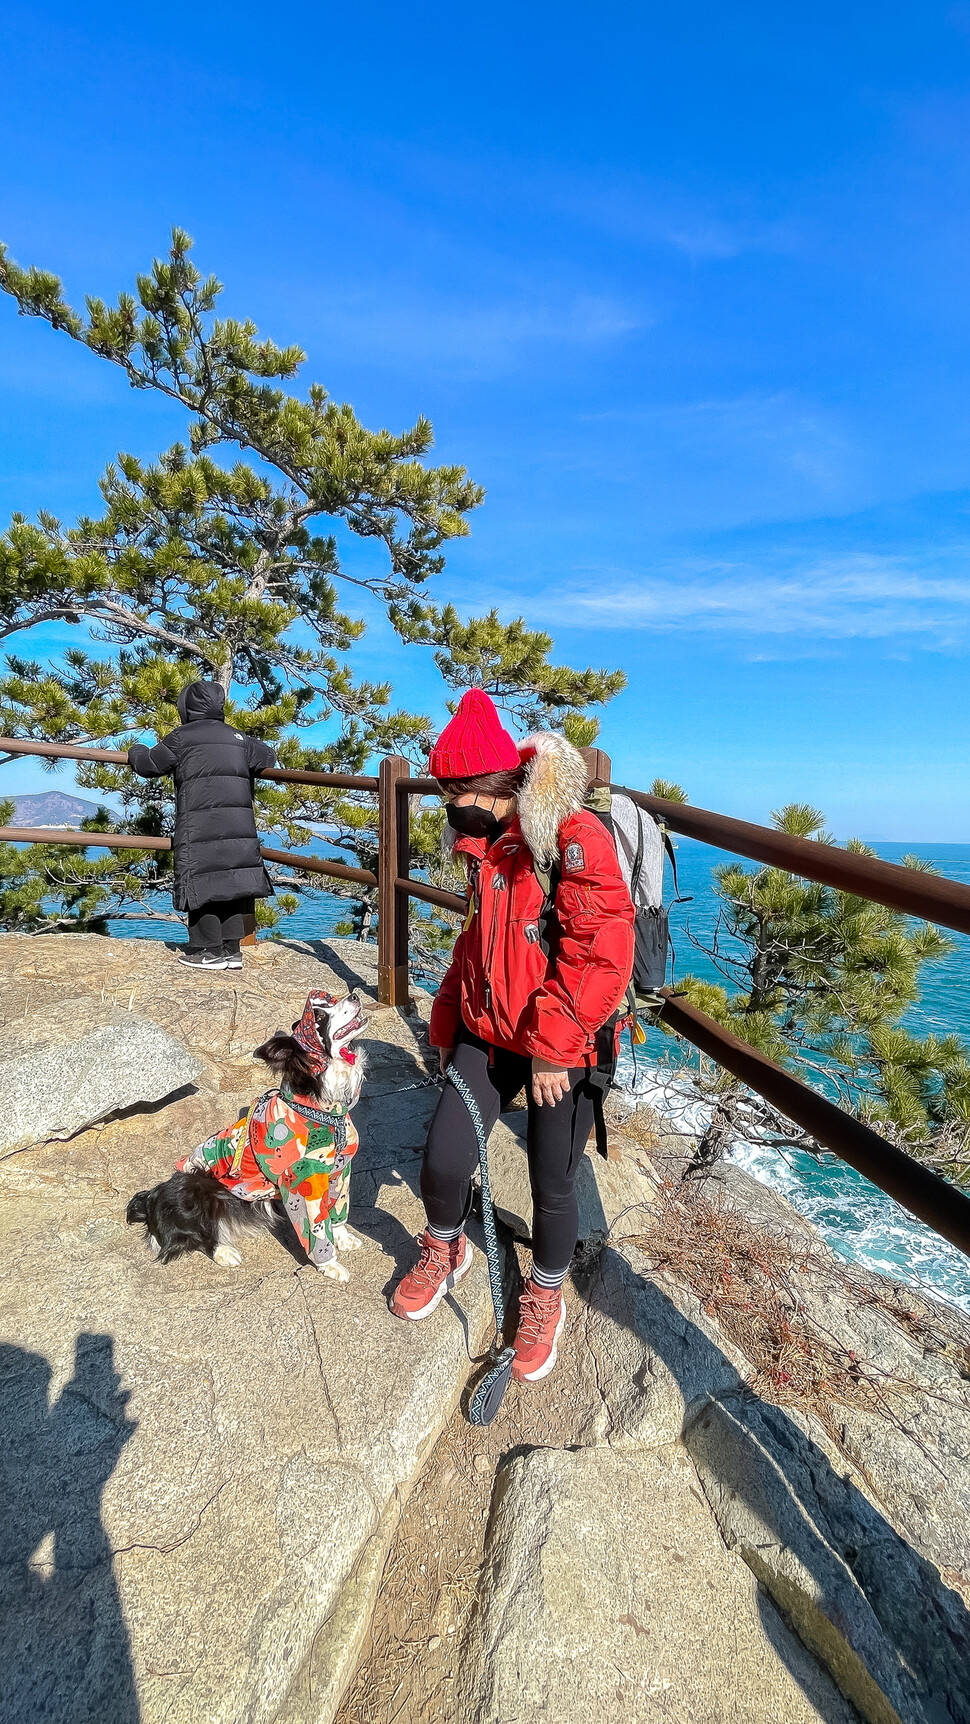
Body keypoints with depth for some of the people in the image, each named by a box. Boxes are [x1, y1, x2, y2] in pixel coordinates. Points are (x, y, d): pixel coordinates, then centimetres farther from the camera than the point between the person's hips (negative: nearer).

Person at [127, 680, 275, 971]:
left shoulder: (182, 737, 2)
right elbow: (267, 757, 27)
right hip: (240, 828, 5)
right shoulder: (238, 739, 15)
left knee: (202, 884, 2)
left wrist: (136, 750, 31)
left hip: (200, 828, -5)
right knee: (231, 882, 8)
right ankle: (232, 949, 12)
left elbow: (149, 765, 10)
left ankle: (210, 951, 6)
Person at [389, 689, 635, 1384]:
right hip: (487, 1033, 6)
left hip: (561, 1048, -5)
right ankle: (445, 1250, 37)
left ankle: (546, 1297, 41)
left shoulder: (574, 837, -19)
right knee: (442, 1164, 2)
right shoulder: (488, 844, 8)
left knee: (552, 1188, 9)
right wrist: (447, 1021, 20)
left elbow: (601, 953, -23)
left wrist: (552, 1047, -20)